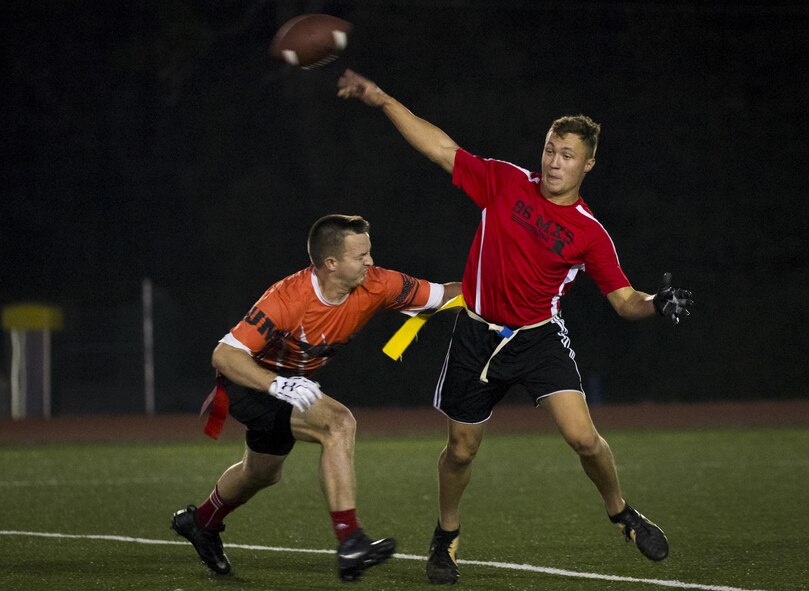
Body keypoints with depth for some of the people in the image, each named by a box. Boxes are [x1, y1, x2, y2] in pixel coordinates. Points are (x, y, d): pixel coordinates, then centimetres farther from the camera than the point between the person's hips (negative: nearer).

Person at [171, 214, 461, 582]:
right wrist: (279, 386, -49)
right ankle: (350, 544, -33)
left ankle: (200, 523, 59)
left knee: (262, 474, 29)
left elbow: (442, 295, -12)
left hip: (293, 384, 8)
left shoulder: (375, 286, -20)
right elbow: (224, 355, -36)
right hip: (251, 383, -8)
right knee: (338, 424, -31)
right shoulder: (287, 299, -36)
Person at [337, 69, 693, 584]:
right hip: (478, 335, 1)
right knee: (461, 450, 9)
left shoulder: (590, 233, -6)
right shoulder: (505, 182, -4)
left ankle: (622, 513, 9)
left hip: (539, 338, -1)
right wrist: (382, 99, -5)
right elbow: (440, 147, -1)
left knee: (583, 437, -19)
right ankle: (446, 539, 34)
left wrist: (656, 305, -23)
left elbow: (623, 299, -1)